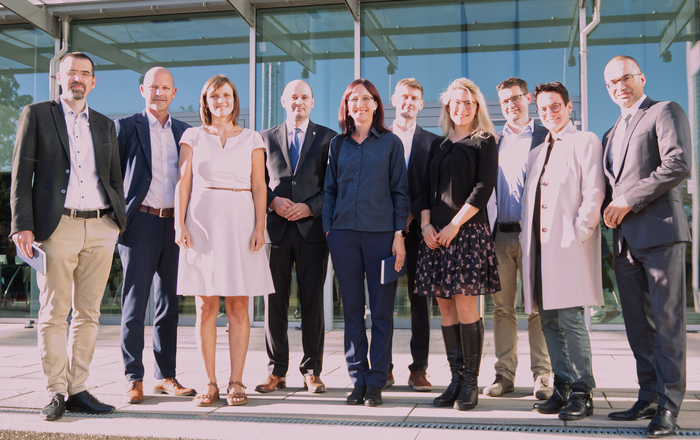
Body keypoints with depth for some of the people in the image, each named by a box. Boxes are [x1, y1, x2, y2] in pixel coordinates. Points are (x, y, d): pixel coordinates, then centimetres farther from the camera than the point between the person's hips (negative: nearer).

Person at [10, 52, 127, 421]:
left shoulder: (105, 125, 19)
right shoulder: (36, 115, 8)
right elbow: (21, 173, 1)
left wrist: (120, 222, 10)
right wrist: (23, 225, -8)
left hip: (101, 228, 4)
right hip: (58, 227, -3)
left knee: (88, 313, 4)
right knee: (53, 314, -1)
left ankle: (78, 390, 11)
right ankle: (55, 392, 6)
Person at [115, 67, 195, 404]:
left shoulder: (184, 132, 14)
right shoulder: (125, 127, 3)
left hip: (175, 223, 4)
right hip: (141, 222, -4)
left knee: (169, 304, 8)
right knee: (134, 303, -1)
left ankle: (166, 376, 16)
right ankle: (133, 379, 6)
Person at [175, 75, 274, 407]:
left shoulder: (252, 140, 12)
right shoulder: (193, 137, 12)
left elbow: (259, 187, 7)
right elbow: (183, 183, 7)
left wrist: (260, 226, -5)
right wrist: (180, 225, -4)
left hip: (239, 223, 0)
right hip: (202, 222, 0)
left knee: (238, 306, -1)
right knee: (205, 307, 0)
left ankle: (236, 383, 5)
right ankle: (210, 383, 7)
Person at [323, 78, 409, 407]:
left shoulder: (390, 143, 5)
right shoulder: (338, 144, 12)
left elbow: (400, 192, 3)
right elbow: (330, 190, 14)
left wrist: (399, 234, -4)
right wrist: (327, 229, 4)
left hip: (380, 233, -2)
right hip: (344, 234, 2)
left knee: (382, 310, 0)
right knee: (352, 310, 5)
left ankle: (376, 383, 8)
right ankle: (357, 380, 13)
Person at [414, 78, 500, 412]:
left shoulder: (484, 142, 4)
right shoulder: (438, 145, 19)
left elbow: (484, 188, -6)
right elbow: (426, 187, 15)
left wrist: (455, 224, -13)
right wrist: (426, 224, -1)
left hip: (468, 230, -5)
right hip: (435, 233, 5)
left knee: (465, 304, -9)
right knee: (445, 306, 3)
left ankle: (471, 383, -1)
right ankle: (456, 380, 9)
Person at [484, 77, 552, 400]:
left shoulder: (546, 137, 4)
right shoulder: (492, 141, 16)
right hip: (499, 235, 4)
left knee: (538, 307, -1)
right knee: (502, 307, 6)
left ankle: (541, 376, 7)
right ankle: (504, 374, 13)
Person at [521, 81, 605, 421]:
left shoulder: (585, 142, 2)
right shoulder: (536, 153, 23)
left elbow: (594, 194, -8)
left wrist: (576, 235, -14)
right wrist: (527, 238, 11)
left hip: (570, 245, -7)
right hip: (539, 246, 7)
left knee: (570, 319, -10)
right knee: (549, 322, 7)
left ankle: (581, 394, -2)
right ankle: (562, 388, 14)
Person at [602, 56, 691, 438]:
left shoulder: (666, 112, 1)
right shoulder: (611, 134, 24)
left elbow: (678, 164, -14)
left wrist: (627, 201, -14)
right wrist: (608, 208, 5)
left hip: (660, 231, -7)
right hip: (625, 239, 8)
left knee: (667, 322, -5)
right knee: (638, 326, 9)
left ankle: (669, 406, 0)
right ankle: (650, 398, 16)